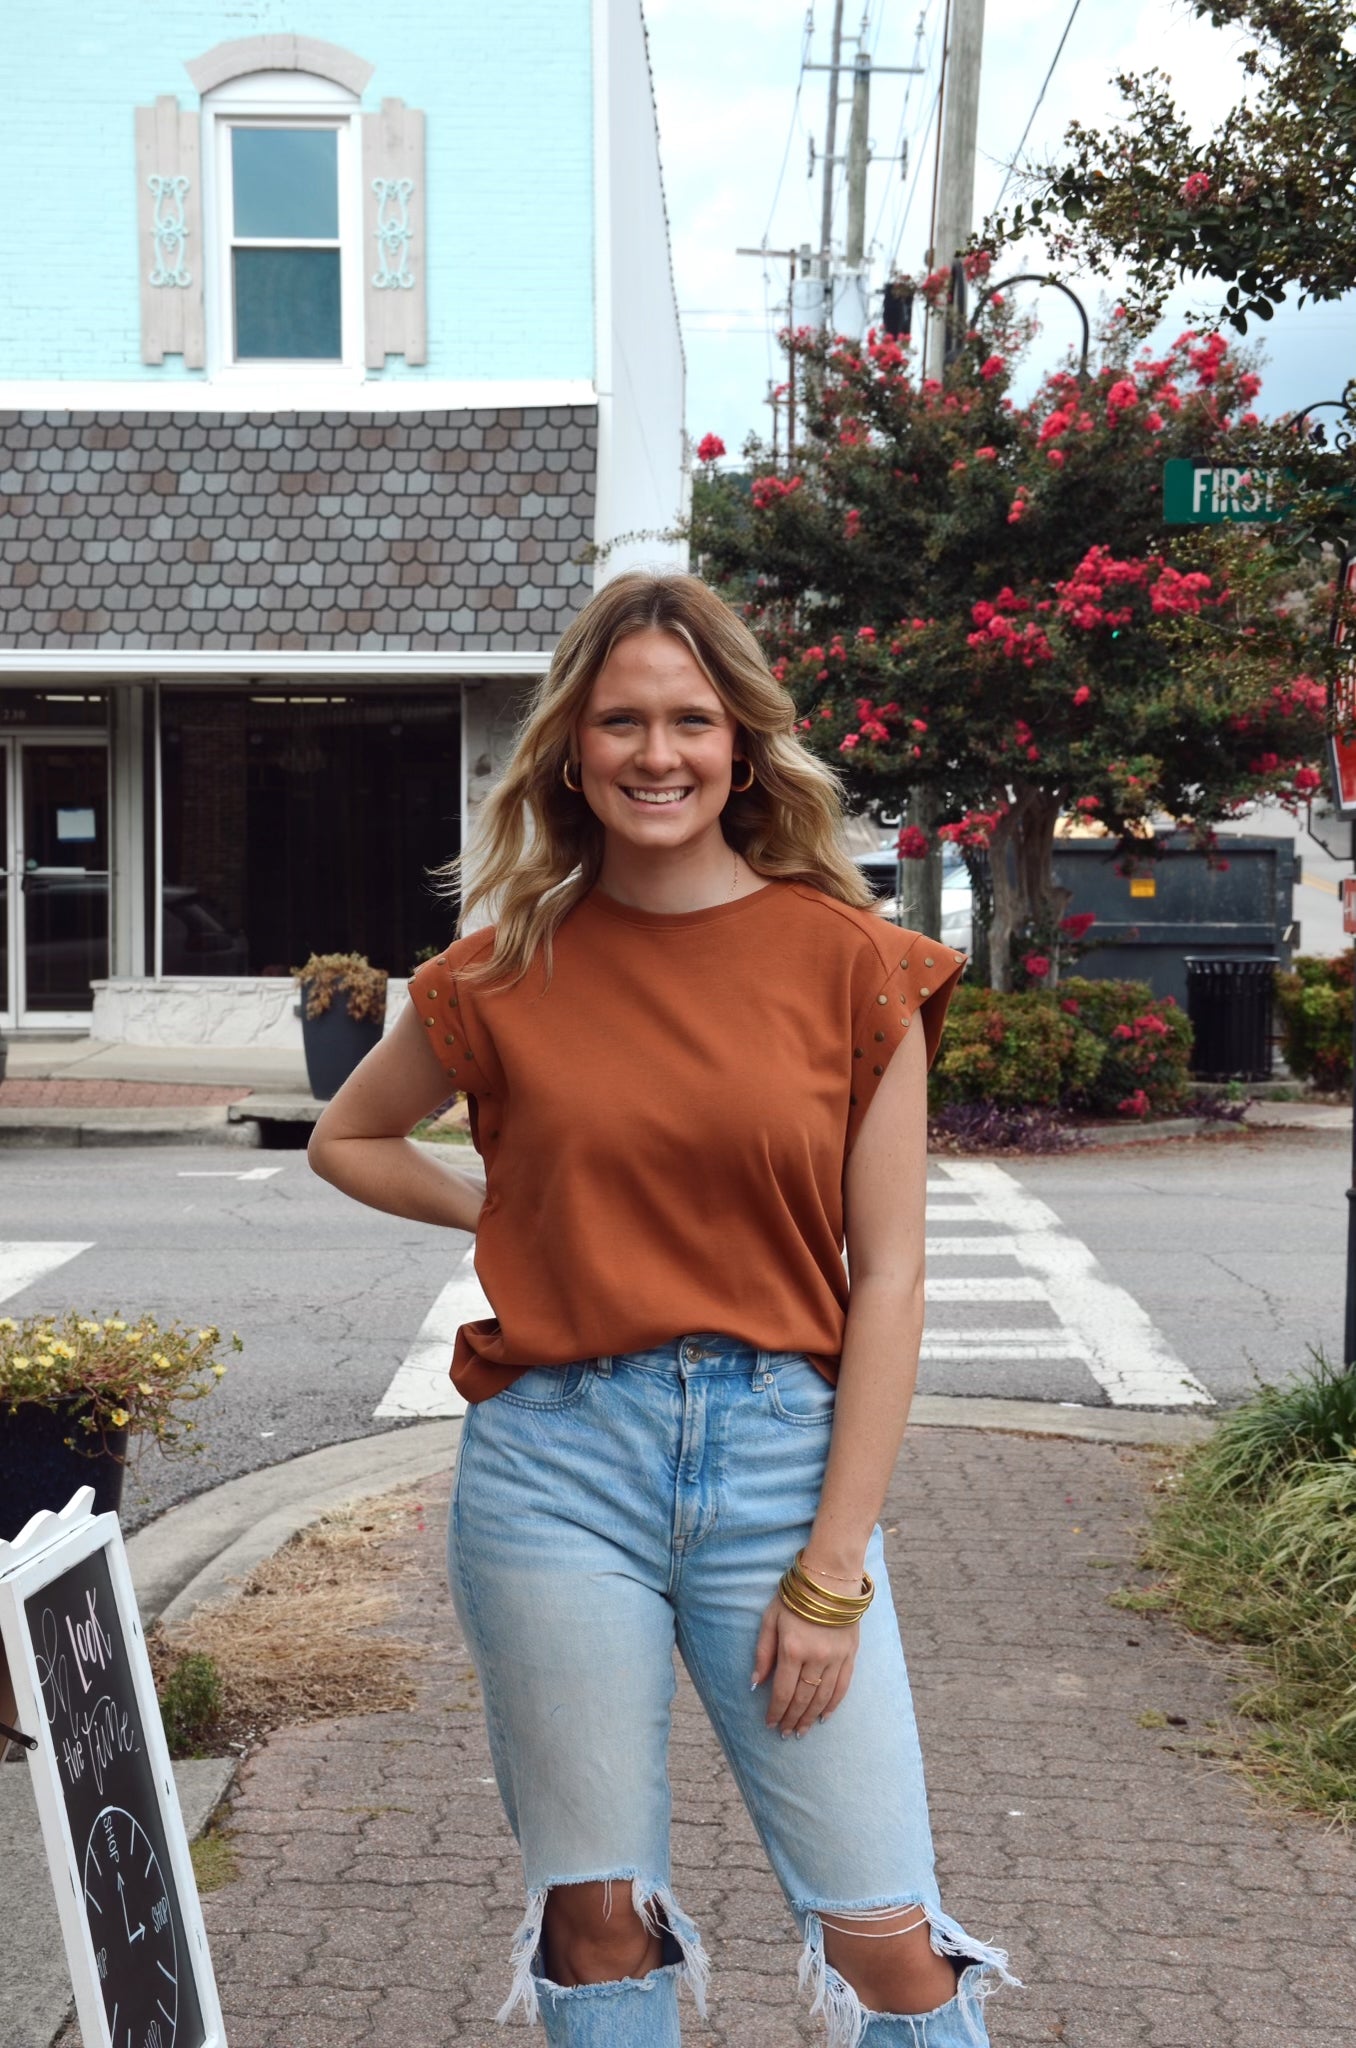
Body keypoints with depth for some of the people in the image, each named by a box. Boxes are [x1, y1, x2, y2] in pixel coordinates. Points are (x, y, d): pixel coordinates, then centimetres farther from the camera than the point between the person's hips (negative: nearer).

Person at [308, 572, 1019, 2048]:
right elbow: (346, 1140, 21)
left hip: (786, 1453, -1)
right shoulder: (508, 971, 3)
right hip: (558, 1461, 1)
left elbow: (887, 1275, -3)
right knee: (597, 1924, 10)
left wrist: (831, 1572, -6)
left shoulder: (850, 960, -1)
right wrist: (508, 1217, 5)